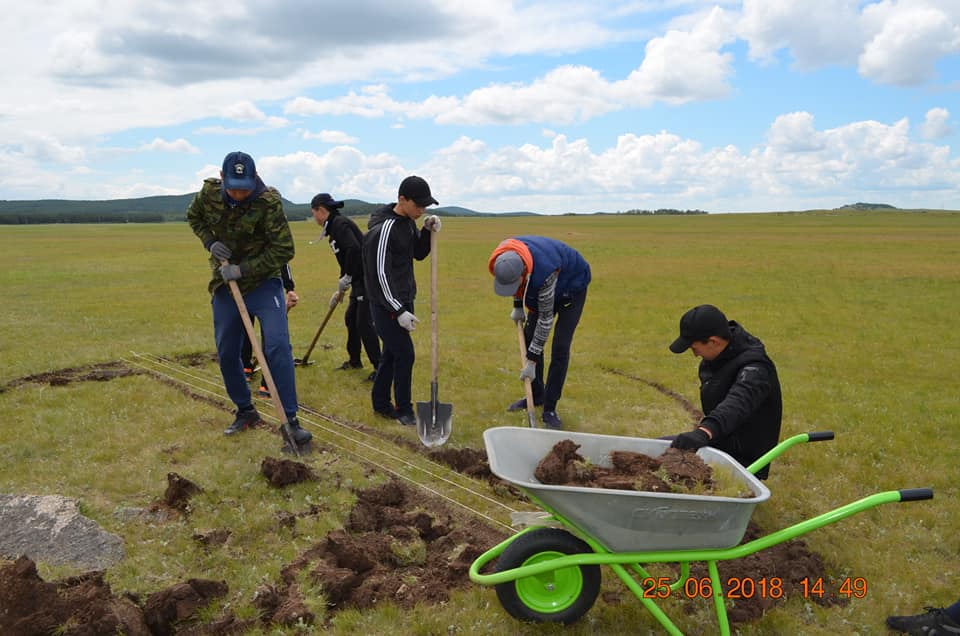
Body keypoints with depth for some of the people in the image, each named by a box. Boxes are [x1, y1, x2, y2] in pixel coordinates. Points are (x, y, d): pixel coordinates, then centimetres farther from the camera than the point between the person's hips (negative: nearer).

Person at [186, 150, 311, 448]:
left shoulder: (269, 202, -21)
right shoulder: (209, 192, -7)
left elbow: (283, 250, -20)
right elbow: (194, 217, 14)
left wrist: (242, 270, -24)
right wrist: (210, 242, -6)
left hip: (263, 283, -4)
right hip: (225, 285, 5)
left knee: (277, 347, -18)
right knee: (226, 353, 9)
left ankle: (290, 419, -10)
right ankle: (245, 411, 29)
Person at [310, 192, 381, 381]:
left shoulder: (340, 224, -12)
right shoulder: (334, 226, 19)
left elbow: (354, 249, -28)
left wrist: (346, 277, -17)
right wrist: (341, 290, 27)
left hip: (368, 279, -10)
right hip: (360, 280, 10)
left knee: (364, 323, -9)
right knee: (351, 318, 19)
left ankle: (380, 367, -4)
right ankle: (354, 360, 33)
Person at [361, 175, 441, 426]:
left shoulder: (408, 222, 5)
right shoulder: (383, 229, -22)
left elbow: (419, 254, 16)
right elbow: (380, 275, -22)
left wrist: (428, 232, -4)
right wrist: (399, 311, -22)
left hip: (404, 299, 9)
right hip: (386, 303, -9)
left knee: (391, 352, 15)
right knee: (405, 354, -5)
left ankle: (381, 403, 28)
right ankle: (403, 410, 9)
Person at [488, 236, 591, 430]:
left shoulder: (544, 271, -43)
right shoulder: (504, 259, -27)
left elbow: (546, 319, -33)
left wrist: (532, 361, -27)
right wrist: (517, 307, 3)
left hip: (572, 286, -7)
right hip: (539, 288, 7)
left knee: (560, 348, -13)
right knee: (529, 337, 4)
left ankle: (549, 409, -4)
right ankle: (536, 396, 20)